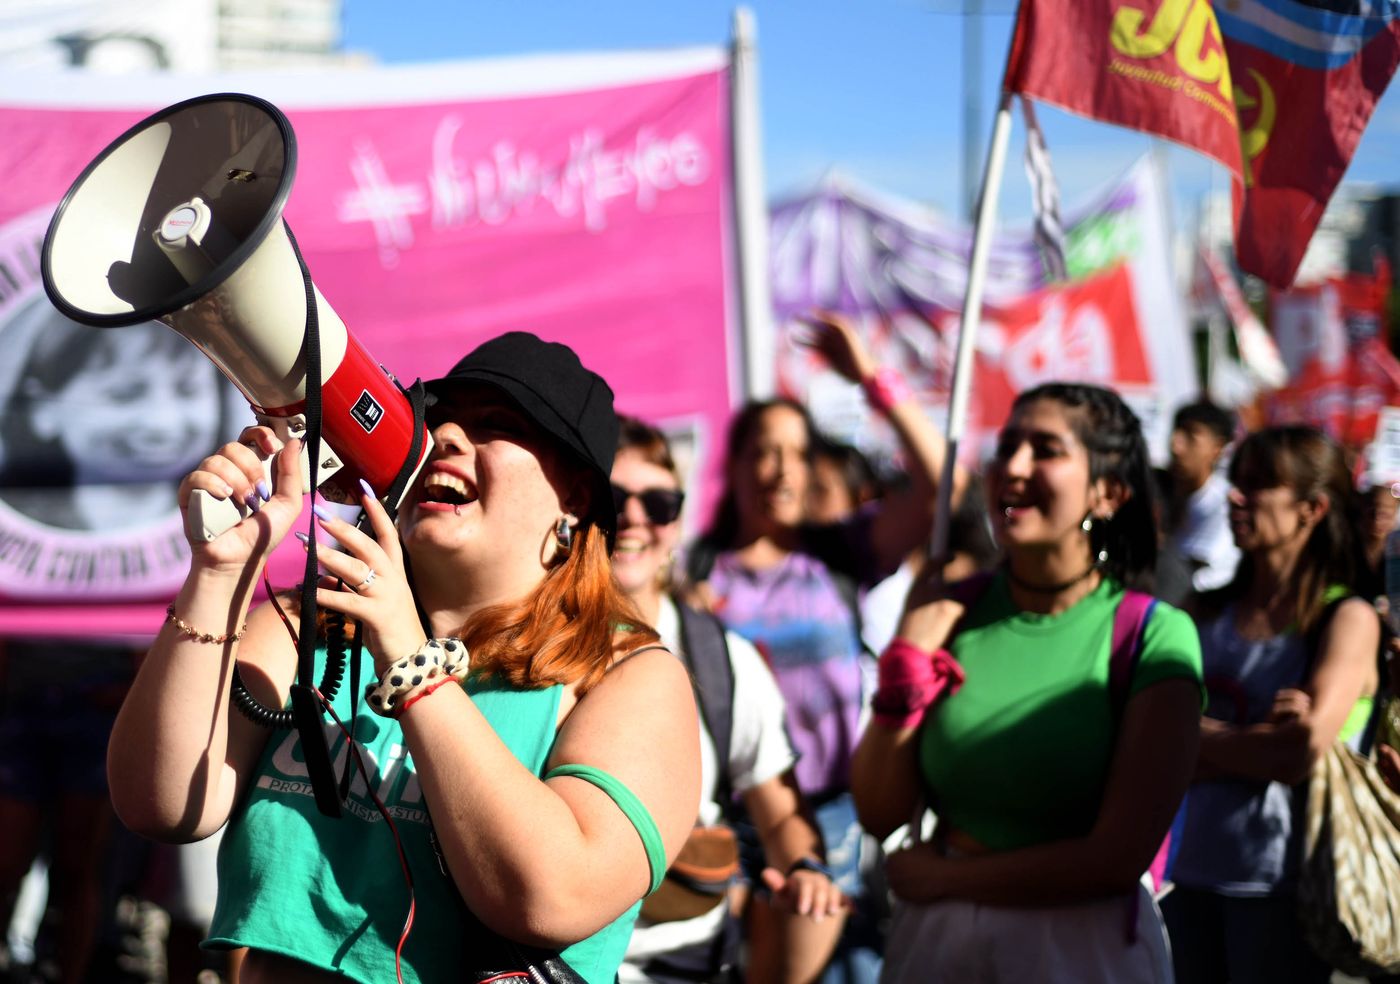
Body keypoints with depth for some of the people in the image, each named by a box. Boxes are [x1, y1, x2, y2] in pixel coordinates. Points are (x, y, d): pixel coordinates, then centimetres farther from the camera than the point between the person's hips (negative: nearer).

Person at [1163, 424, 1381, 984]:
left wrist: (1197, 733, -3)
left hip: (1280, 881, -4)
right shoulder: (1208, 611, 9)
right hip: (1194, 871, 5)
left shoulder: (1348, 618, -5)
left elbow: (1300, 756, -15)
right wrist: (1258, 744, -14)